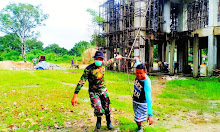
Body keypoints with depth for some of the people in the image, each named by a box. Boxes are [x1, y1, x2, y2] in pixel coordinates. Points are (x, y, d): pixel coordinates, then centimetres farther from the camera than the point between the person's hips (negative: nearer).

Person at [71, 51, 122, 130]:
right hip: (93, 92, -4)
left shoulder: (103, 64, -5)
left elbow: (110, 61, 19)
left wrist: (117, 58, 38)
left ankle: (109, 123, 37)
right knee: (99, 111, -15)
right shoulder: (89, 69, -22)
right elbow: (81, 82, -23)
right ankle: (98, 119, 23)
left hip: (103, 90, 5)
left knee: (107, 108, 9)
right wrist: (75, 96, -27)